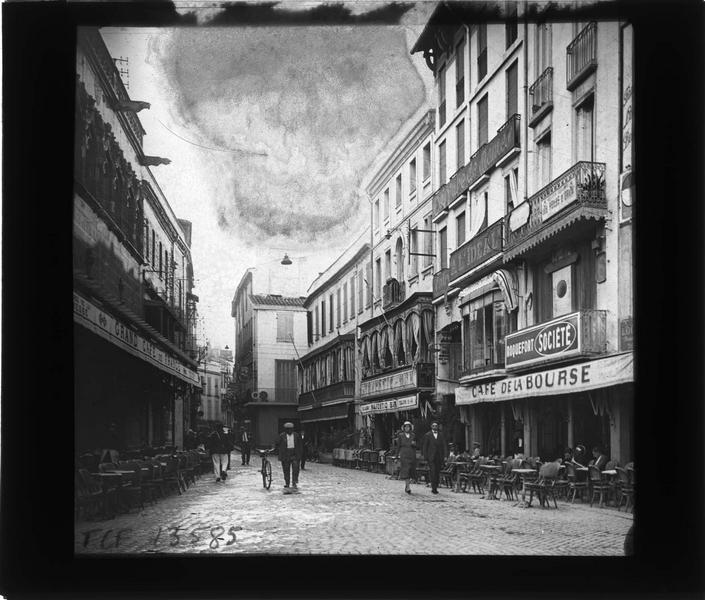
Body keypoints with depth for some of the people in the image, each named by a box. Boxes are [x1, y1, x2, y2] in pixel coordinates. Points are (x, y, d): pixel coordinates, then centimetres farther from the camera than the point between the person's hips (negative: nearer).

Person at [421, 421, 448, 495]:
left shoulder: (441, 435, 12)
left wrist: (443, 456, 2)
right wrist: (425, 456, -4)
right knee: (433, 472, -14)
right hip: (431, 457, -3)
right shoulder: (427, 435, 4)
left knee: (437, 472, 5)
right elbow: (424, 447, 4)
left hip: (439, 457, 3)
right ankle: (433, 487, -14)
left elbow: (444, 446, 11)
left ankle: (435, 488, 13)